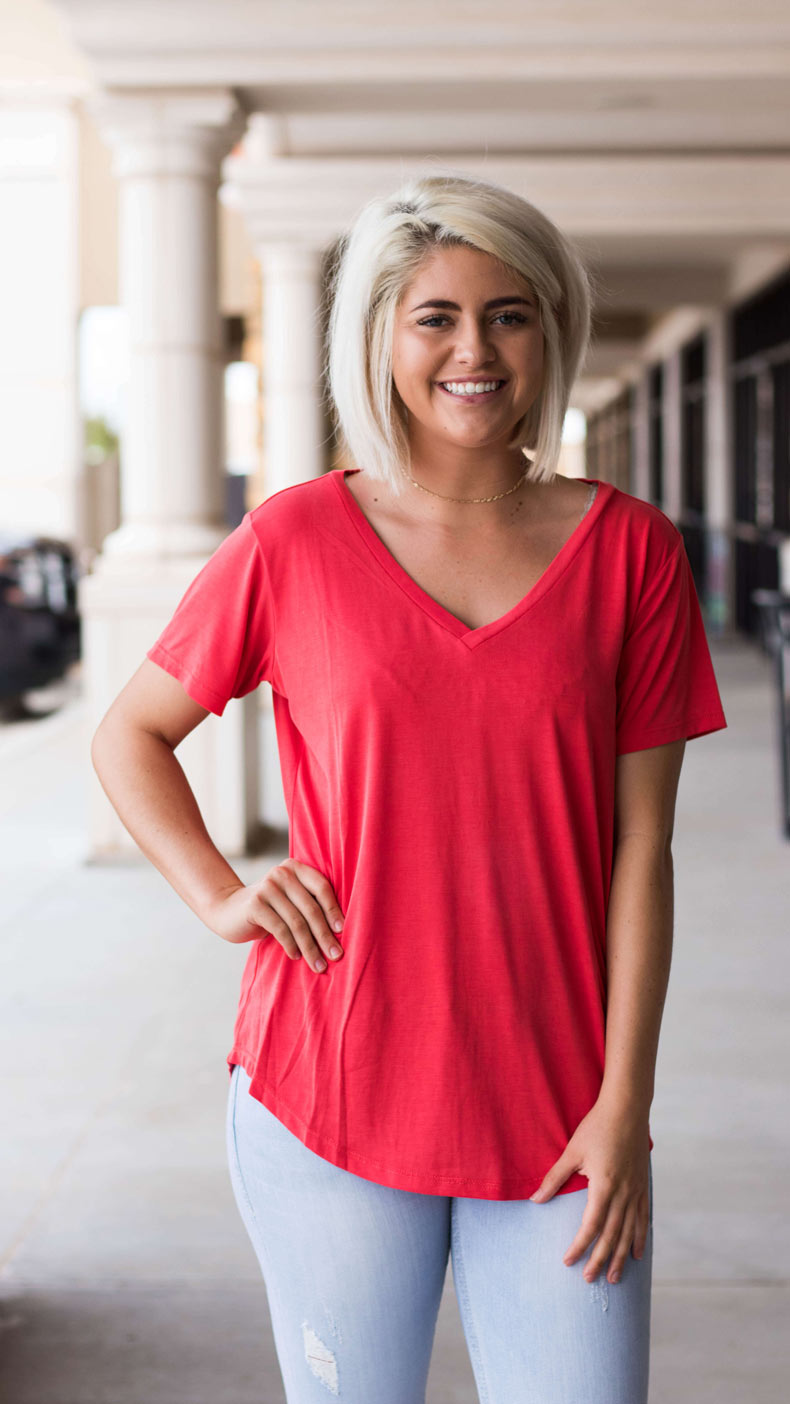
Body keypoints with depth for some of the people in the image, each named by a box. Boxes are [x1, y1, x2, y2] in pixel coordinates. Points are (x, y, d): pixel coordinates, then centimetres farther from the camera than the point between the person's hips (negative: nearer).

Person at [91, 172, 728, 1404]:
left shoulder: (631, 550, 0)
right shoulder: (296, 542, -1)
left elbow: (640, 848, -1)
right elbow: (130, 736, 11)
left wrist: (625, 1105, -5)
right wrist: (221, 898, -3)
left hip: (557, 1118, 0)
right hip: (331, 1101, 0)